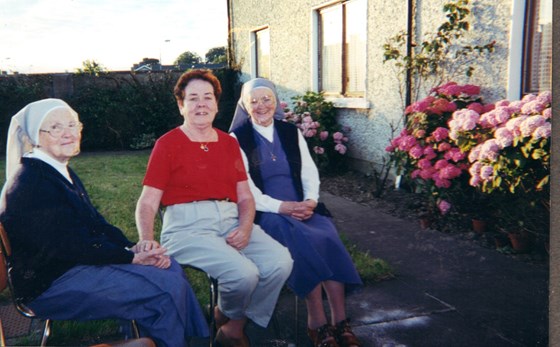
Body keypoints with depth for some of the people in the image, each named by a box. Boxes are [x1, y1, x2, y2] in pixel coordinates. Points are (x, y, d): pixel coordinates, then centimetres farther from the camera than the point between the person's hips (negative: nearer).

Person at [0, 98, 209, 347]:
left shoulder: (63, 173, 14)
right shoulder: (29, 184, -17)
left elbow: (96, 224, 11)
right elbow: (70, 247, -20)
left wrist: (133, 247, -5)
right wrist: (132, 257, -16)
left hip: (78, 262, 10)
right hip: (50, 285, -9)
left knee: (172, 269, -1)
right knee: (166, 289, -20)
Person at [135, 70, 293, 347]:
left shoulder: (229, 143, 19)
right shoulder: (167, 144, 4)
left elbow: (245, 196, 16)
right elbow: (147, 203, -2)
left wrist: (246, 227, -6)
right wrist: (147, 245, -21)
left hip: (230, 221, 5)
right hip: (187, 226, -5)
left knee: (281, 261, -19)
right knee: (243, 273, -27)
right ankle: (225, 314, 11)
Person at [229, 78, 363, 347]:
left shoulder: (291, 132, 15)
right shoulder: (237, 139, 2)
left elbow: (310, 172, 12)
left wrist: (310, 200, -9)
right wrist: (281, 207, -17)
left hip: (302, 207, 4)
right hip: (265, 212, -4)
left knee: (329, 239, -25)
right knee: (302, 241, -31)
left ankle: (340, 322, -21)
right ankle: (317, 322, -21)